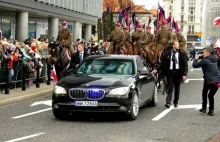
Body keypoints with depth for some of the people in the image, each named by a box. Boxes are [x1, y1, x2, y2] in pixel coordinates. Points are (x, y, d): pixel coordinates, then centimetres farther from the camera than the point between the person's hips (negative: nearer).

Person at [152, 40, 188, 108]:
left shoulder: (181, 54, -1)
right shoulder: (168, 53, 0)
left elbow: (185, 64, -1)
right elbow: (162, 62, 7)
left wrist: (184, 74, -9)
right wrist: (157, 70, 2)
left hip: (178, 73, 1)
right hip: (170, 72, -1)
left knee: (177, 88, 11)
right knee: (170, 88, -5)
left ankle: (176, 102, 24)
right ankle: (168, 102, -11)